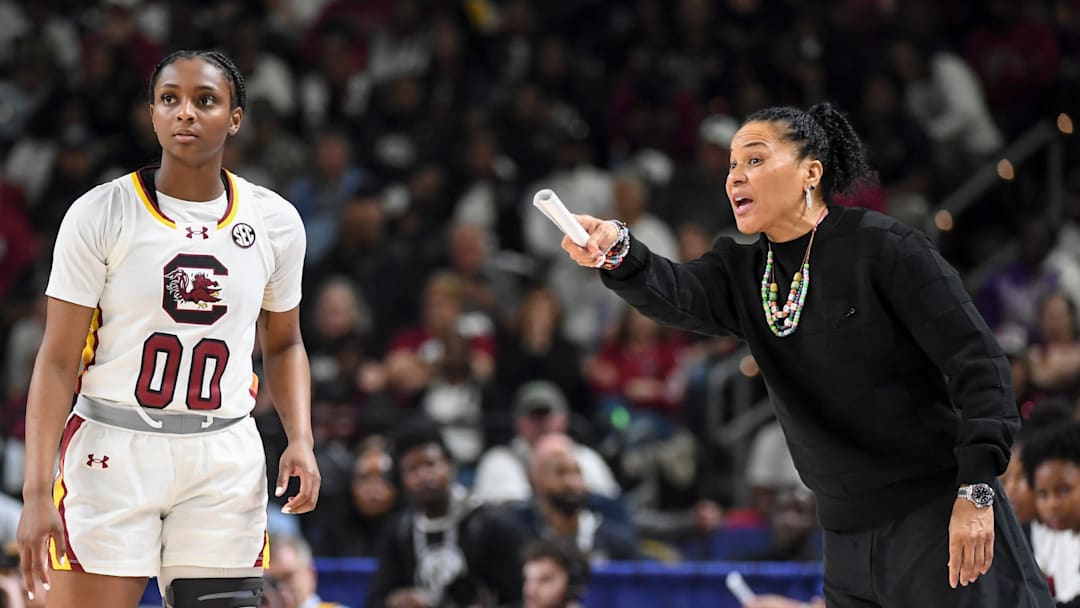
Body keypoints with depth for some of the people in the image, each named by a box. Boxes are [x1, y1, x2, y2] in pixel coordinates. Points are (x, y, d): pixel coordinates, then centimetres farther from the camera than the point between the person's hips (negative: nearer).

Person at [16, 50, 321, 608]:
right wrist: (37, 490, -14)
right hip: (113, 456, -3)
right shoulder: (100, 215, -5)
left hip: (224, 462, 3)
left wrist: (300, 440, 1)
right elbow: (57, 362, -6)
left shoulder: (275, 222, 5)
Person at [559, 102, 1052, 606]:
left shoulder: (882, 248, -10)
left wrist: (976, 493, -21)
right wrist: (617, 251, -37)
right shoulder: (744, 273, 8)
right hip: (848, 542, 7)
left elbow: (977, 362, -13)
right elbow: (673, 295, -14)